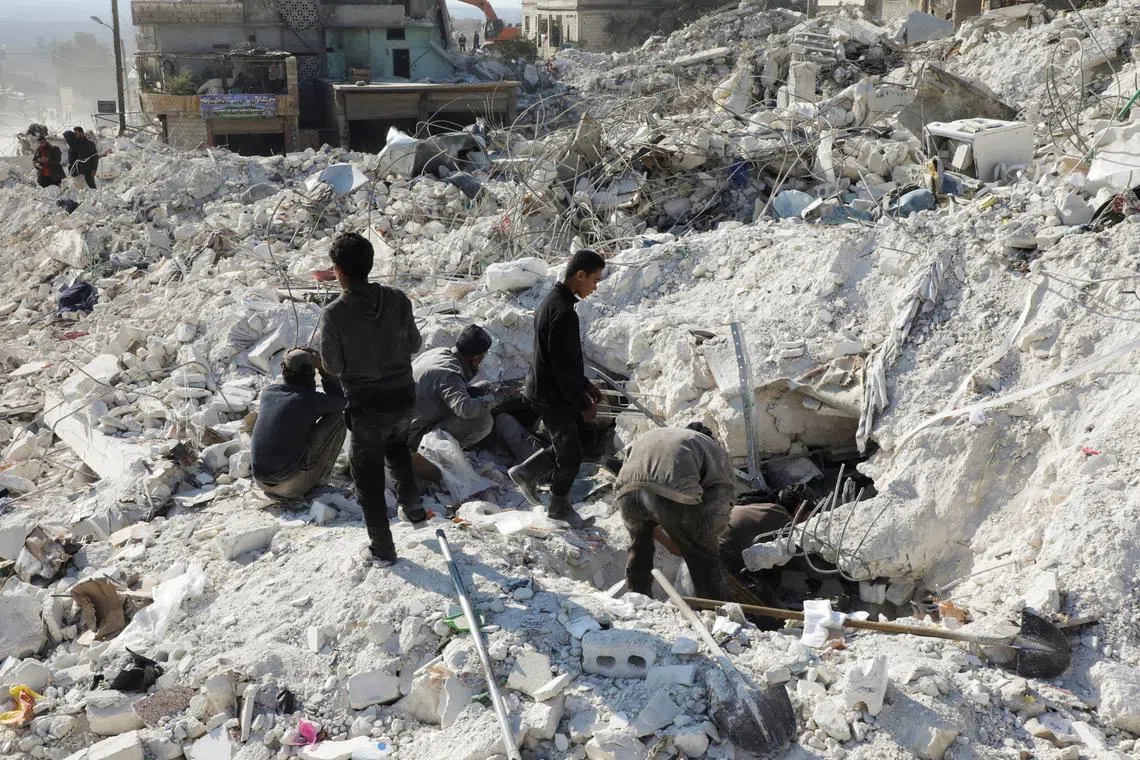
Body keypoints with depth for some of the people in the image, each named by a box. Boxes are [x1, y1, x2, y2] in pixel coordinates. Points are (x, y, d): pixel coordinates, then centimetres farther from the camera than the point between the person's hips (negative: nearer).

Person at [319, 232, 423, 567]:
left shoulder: (335, 314, -19)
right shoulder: (397, 299, -10)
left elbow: (332, 366, -9)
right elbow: (414, 343, 3)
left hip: (366, 405, -4)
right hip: (403, 397, 4)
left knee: (369, 477, 13)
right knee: (397, 445, 36)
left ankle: (382, 549, 19)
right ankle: (411, 504, 35)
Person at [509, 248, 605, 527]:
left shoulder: (553, 300, 7)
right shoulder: (564, 312, -26)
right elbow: (564, 366, -24)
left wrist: (585, 384, 18)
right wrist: (582, 403, -15)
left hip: (543, 388, 10)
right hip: (553, 396, -10)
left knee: (565, 445, 21)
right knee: (571, 453, 6)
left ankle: (526, 473, 29)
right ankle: (560, 506, 23)